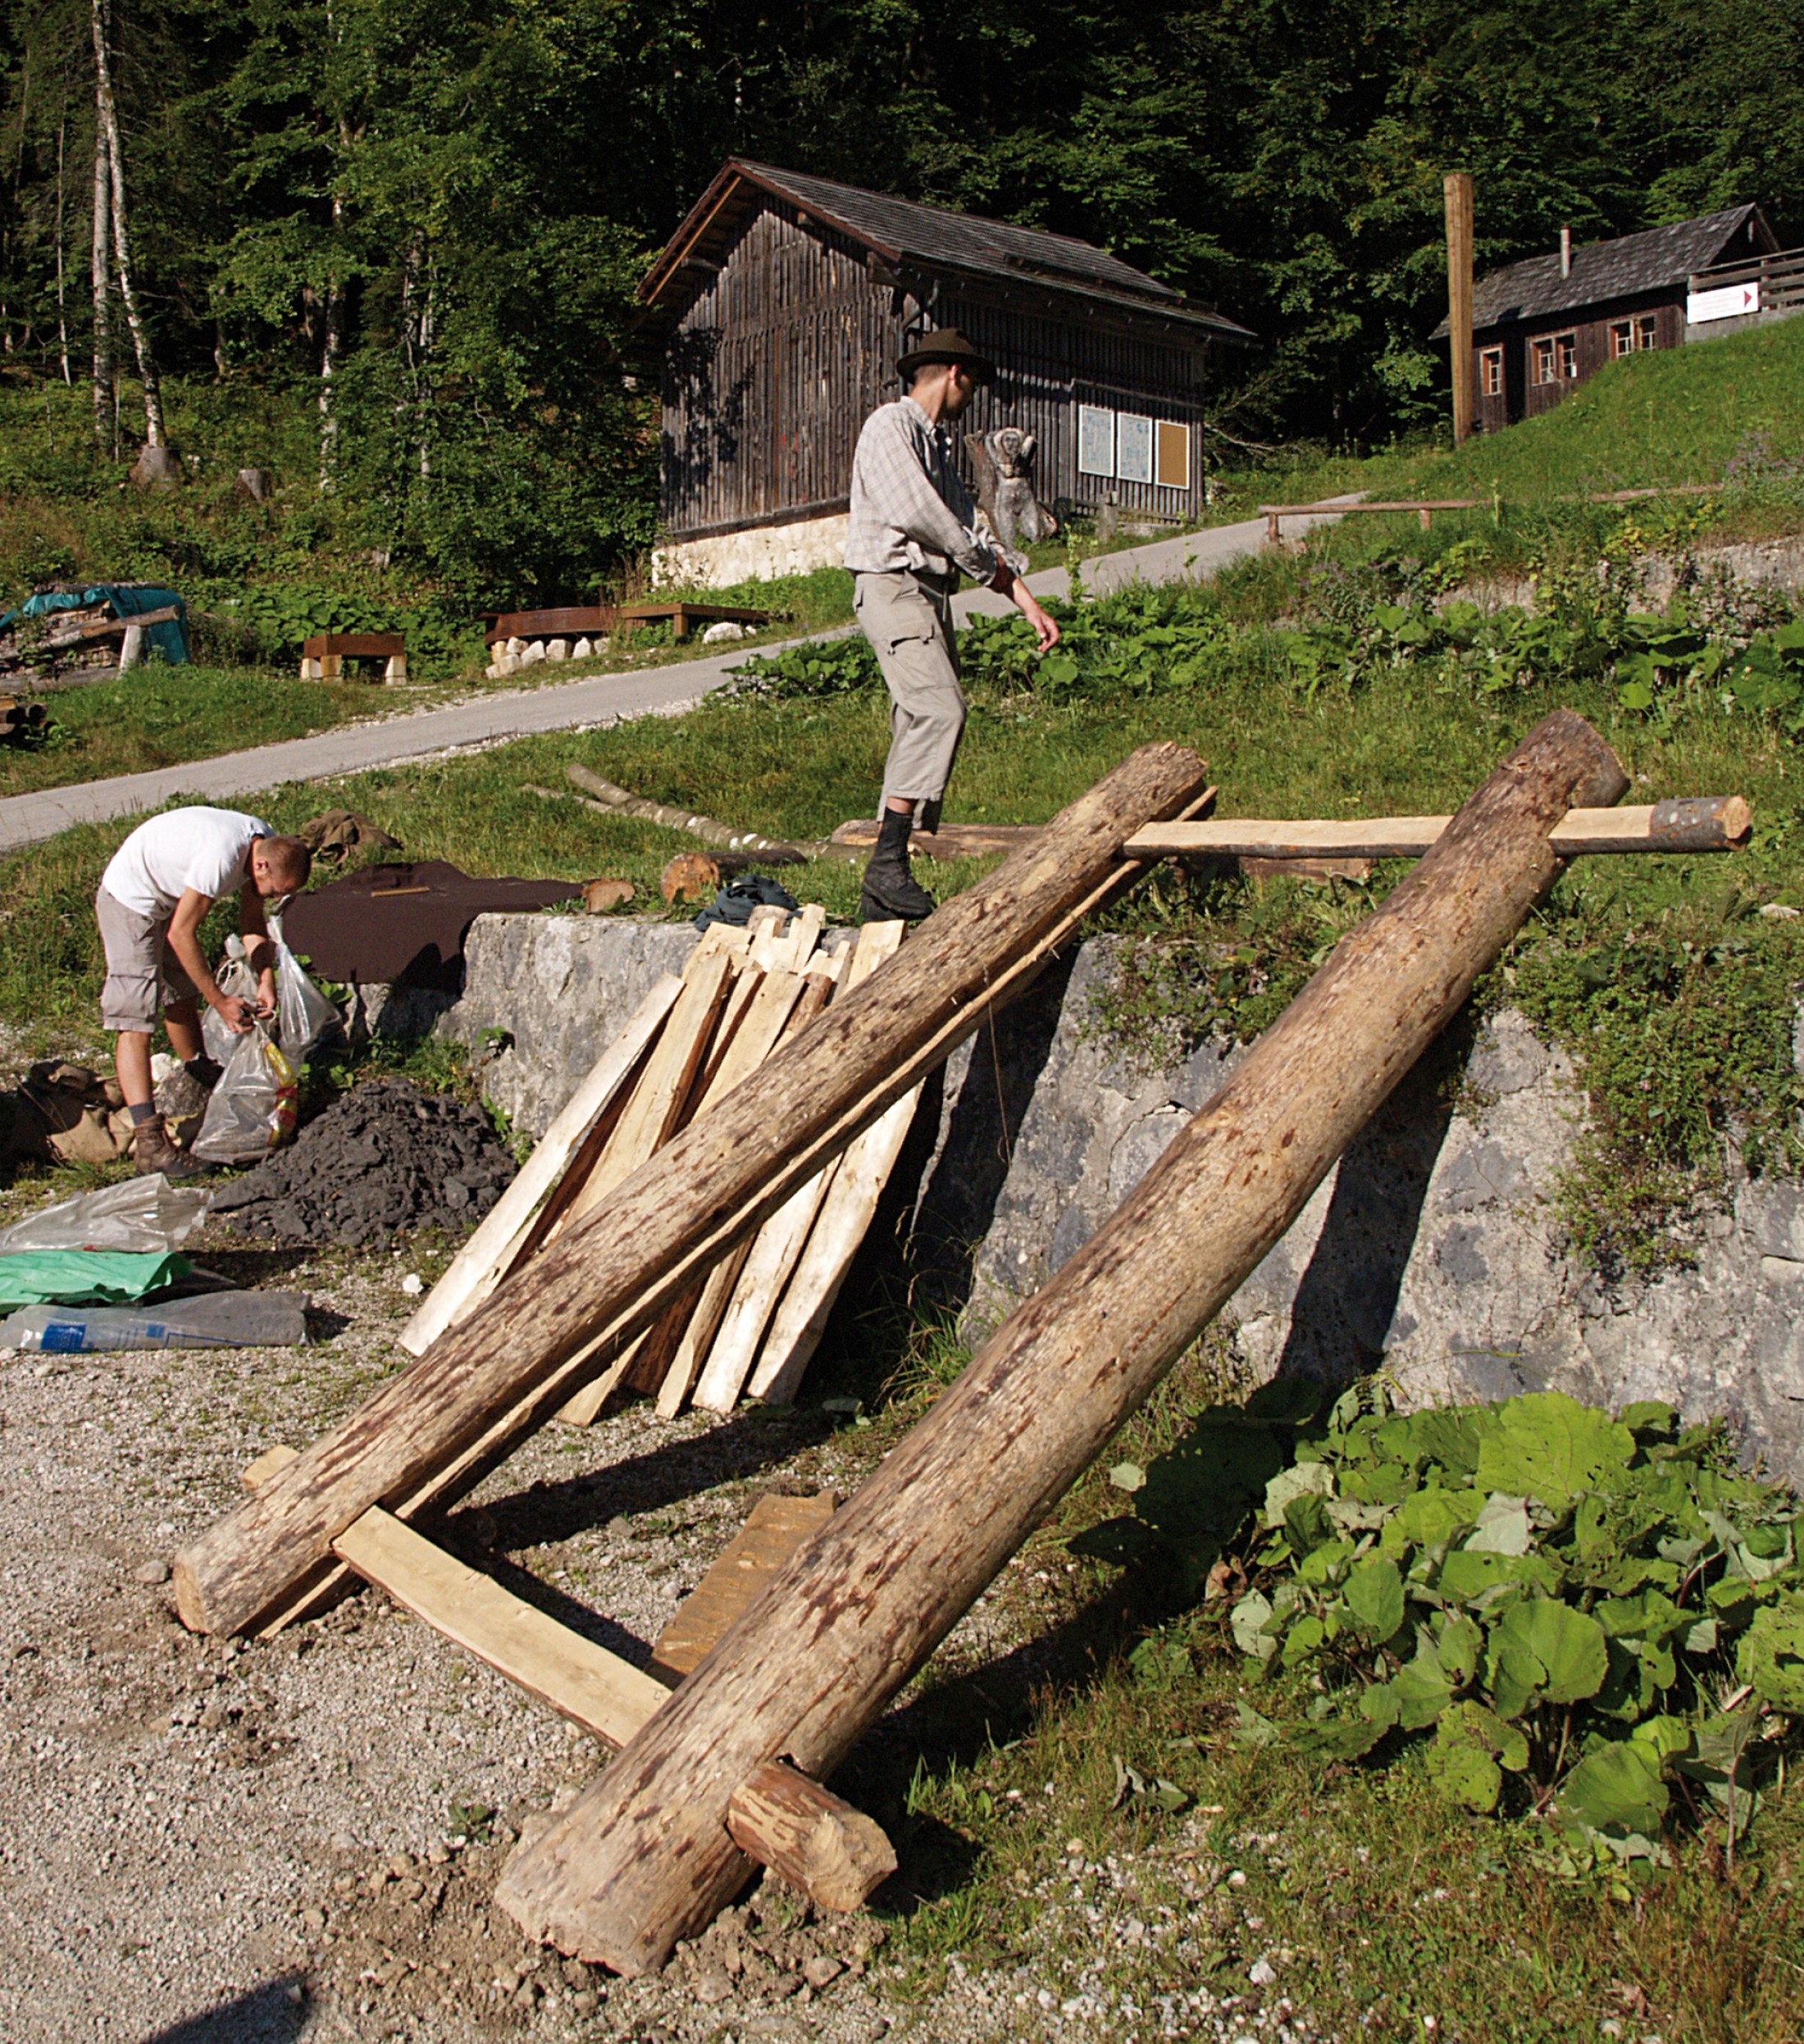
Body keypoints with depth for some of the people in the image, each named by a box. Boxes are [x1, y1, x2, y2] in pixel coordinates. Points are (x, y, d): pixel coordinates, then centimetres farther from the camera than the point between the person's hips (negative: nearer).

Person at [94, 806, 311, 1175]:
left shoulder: (267, 846, -9)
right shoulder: (222, 856, -36)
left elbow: (252, 920, 5)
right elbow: (181, 934, -29)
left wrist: (266, 981, -6)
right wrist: (220, 1002, -24)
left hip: (167, 901, 9)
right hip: (130, 900, -9)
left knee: (180, 996, 22)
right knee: (136, 1018, -14)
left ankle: (207, 1089, 41)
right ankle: (148, 1143, -20)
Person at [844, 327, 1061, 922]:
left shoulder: (937, 442, 26)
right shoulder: (890, 426, -2)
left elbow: (971, 531, 23)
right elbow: (912, 511, -16)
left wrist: (1029, 605, 16)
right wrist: (982, 561, -3)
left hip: (931, 595, 9)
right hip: (893, 587, -9)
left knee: (921, 727, 3)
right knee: (939, 710, -24)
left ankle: (881, 894, 4)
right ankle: (888, 862, -25)